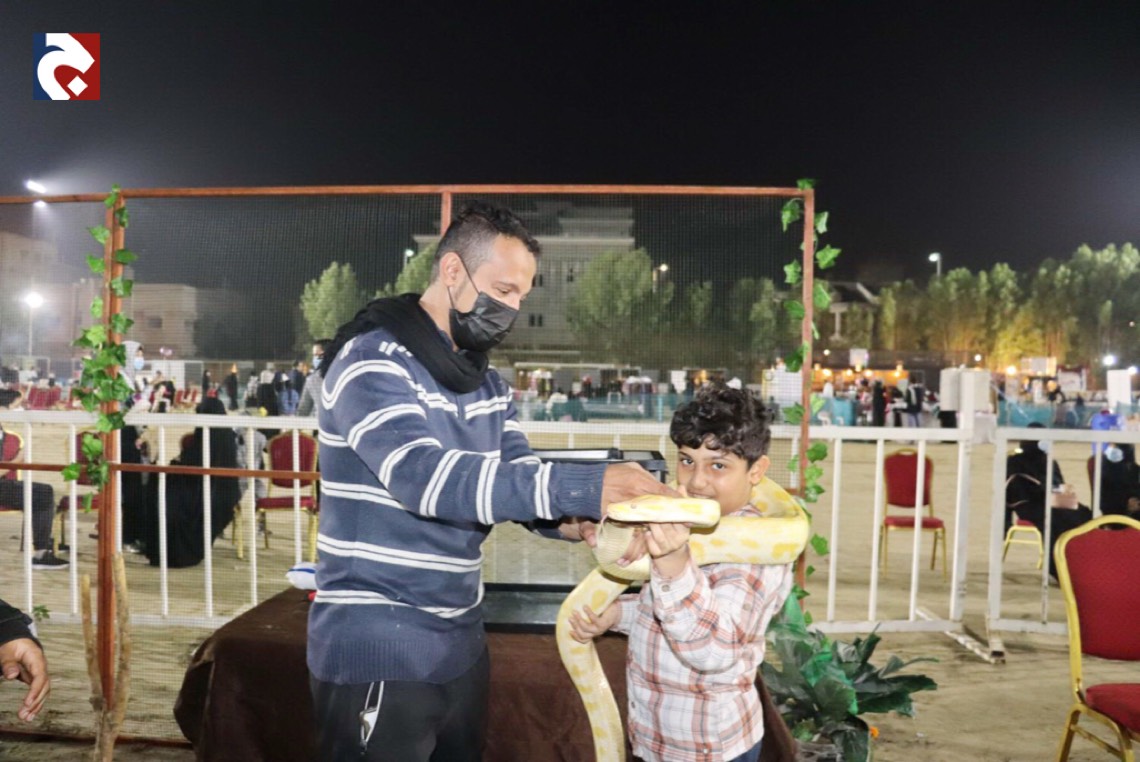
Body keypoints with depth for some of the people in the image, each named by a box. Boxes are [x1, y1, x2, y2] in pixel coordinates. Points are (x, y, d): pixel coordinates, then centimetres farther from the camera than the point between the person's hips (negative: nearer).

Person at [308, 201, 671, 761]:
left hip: (461, 647, 8)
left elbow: (523, 482, 4)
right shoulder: (371, 361, -15)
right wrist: (583, 486, -34)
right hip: (376, 656, -7)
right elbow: (424, 477, -30)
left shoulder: (488, 385, 10)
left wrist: (579, 521, -19)